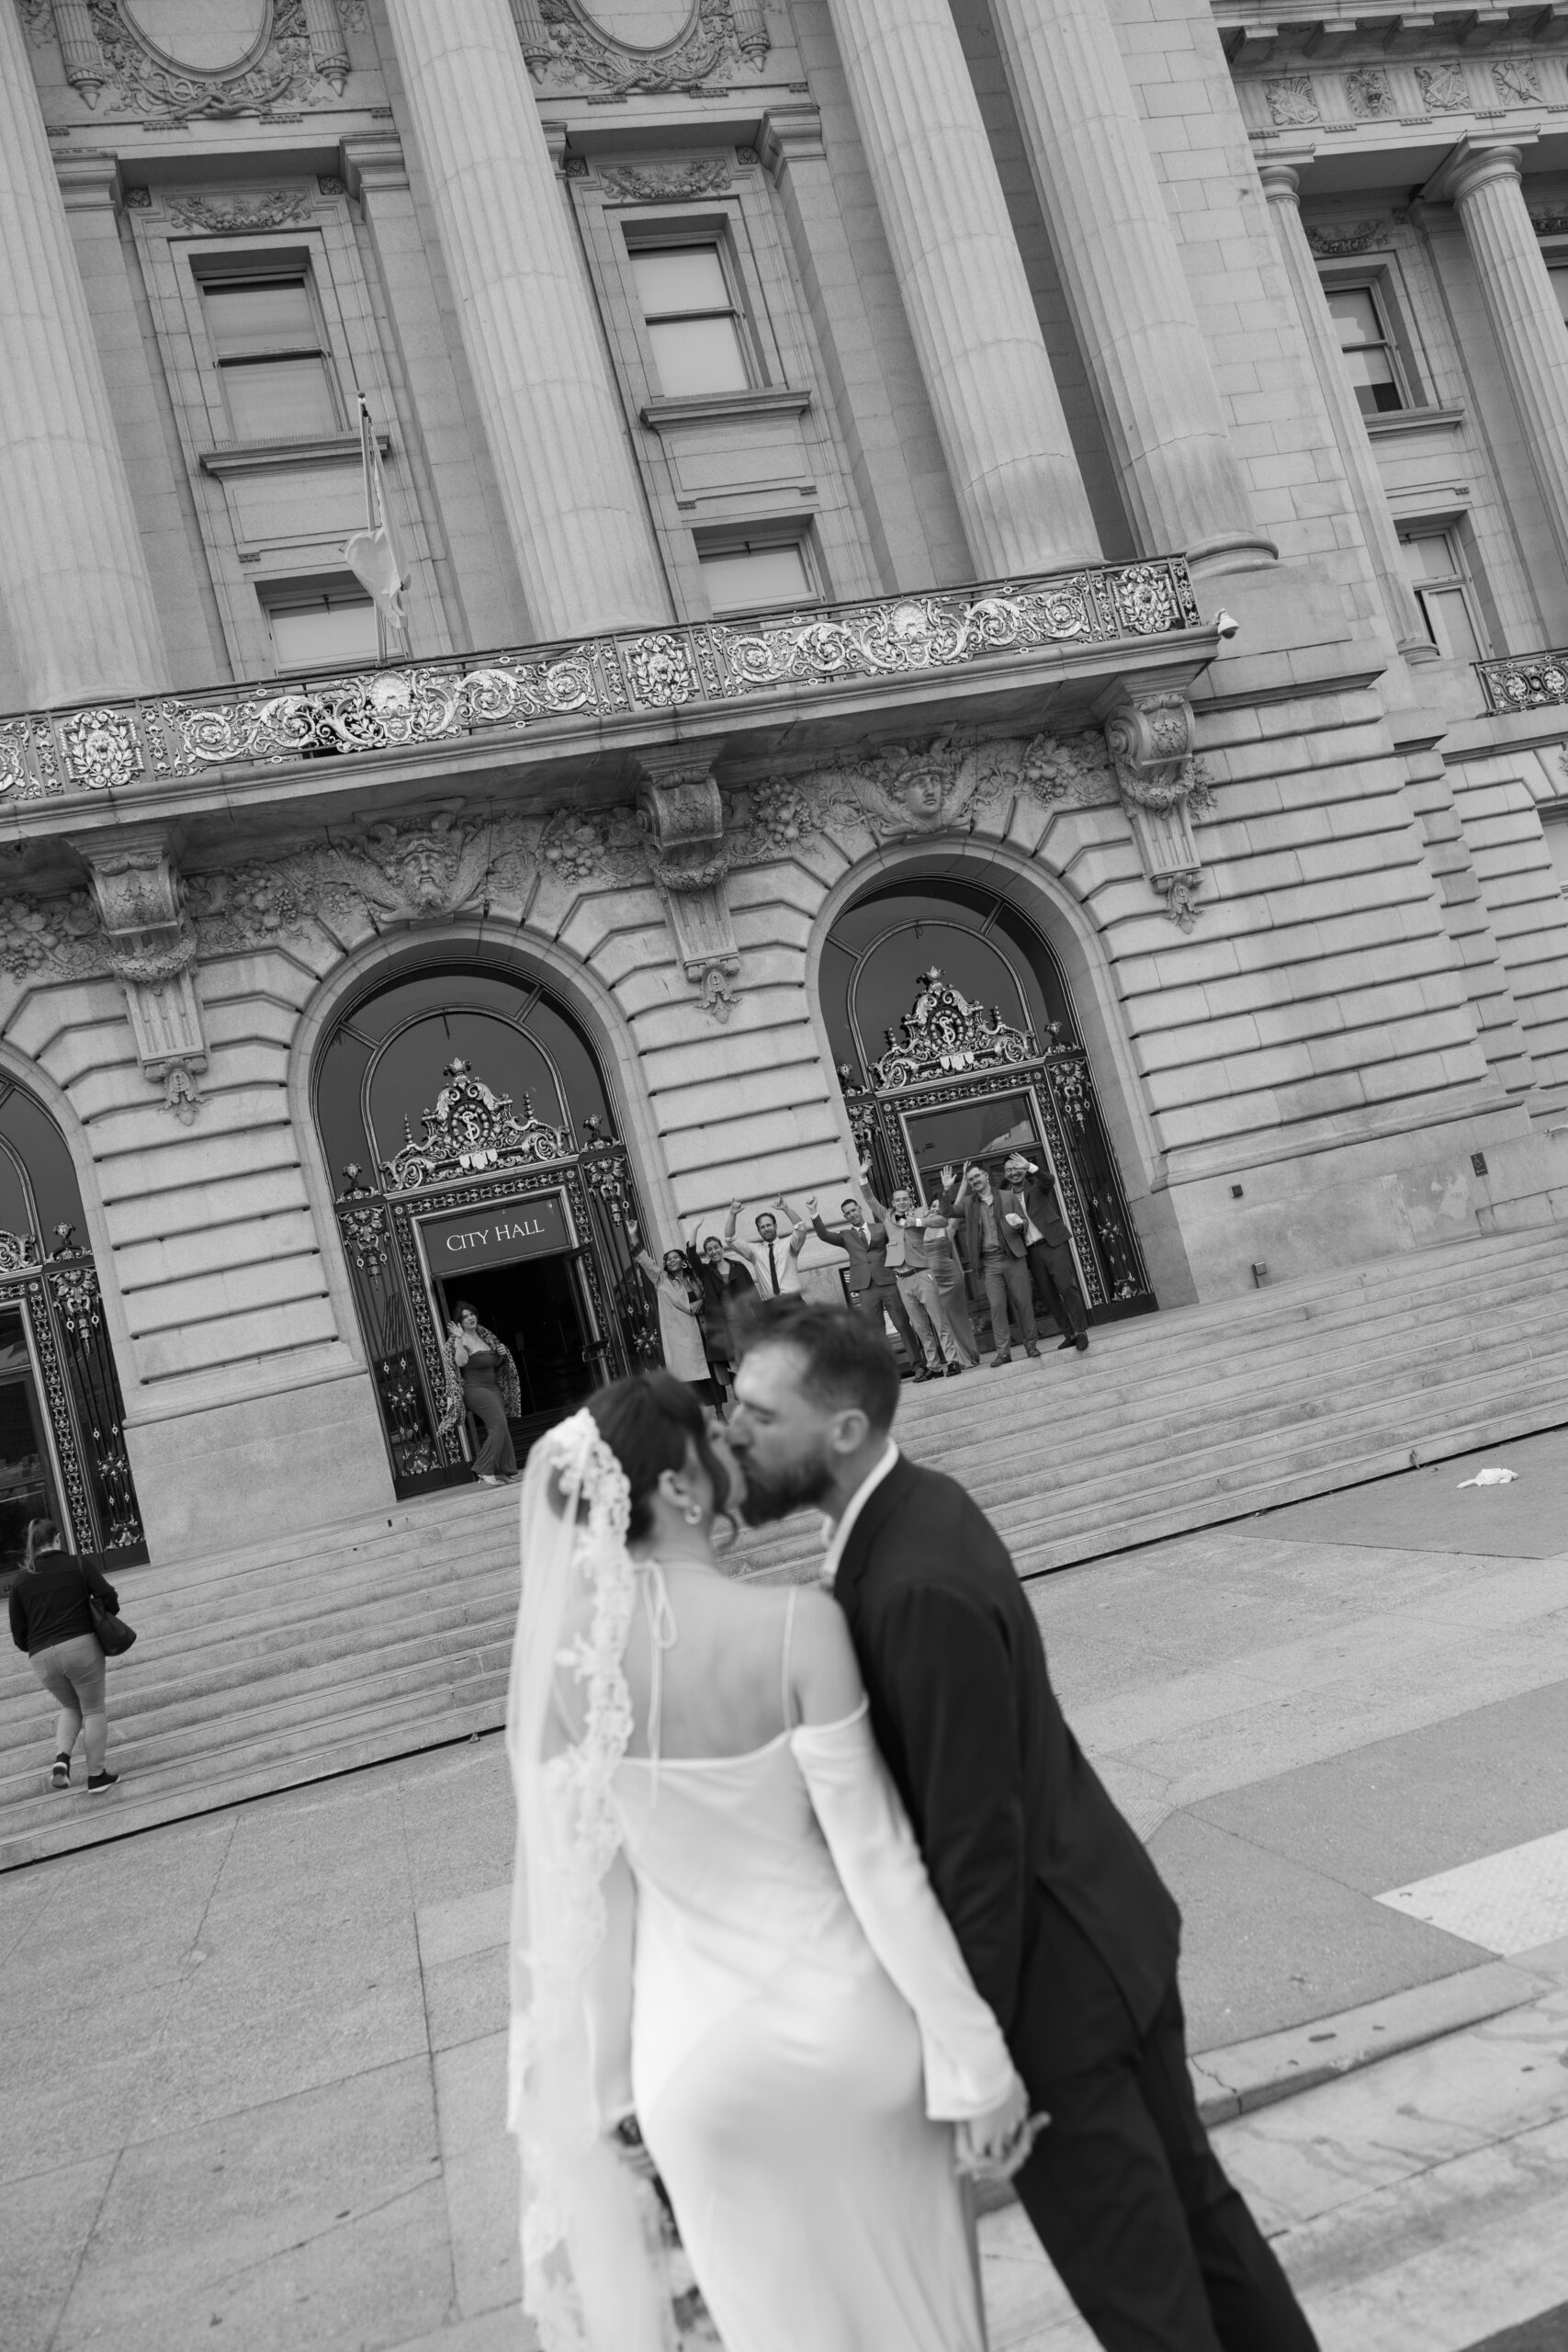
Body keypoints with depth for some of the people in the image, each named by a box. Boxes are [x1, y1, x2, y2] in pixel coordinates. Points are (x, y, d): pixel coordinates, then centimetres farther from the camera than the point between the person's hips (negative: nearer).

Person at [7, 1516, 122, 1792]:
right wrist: (107, 1620, 14)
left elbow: (19, 1636, 8)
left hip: (42, 1658, 3)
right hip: (81, 1646, -3)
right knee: (93, 1709, 13)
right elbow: (109, 1597, -7)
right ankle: (96, 1775, 15)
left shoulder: (21, 1582, 9)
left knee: (70, 1707, 26)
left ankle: (61, 1758, 4)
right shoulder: (78, 1565, 1)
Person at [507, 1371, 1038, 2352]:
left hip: (697, 2054, 3)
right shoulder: (794, 1624, -24)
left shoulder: (566, 1658, -13)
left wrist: (612, 2076, 9)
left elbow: (586, 1888, -4)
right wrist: (976, 2058, -8)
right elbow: (876, 1858, -19)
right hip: (842, 2022, -3)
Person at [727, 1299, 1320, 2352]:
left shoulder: (920, 1586, -31)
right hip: (1103, 1920, 9)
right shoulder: (917, 1506, -1)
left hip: (1050, 1971, -9)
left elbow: (978, 1847, -26)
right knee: (1186, 2196, 25)